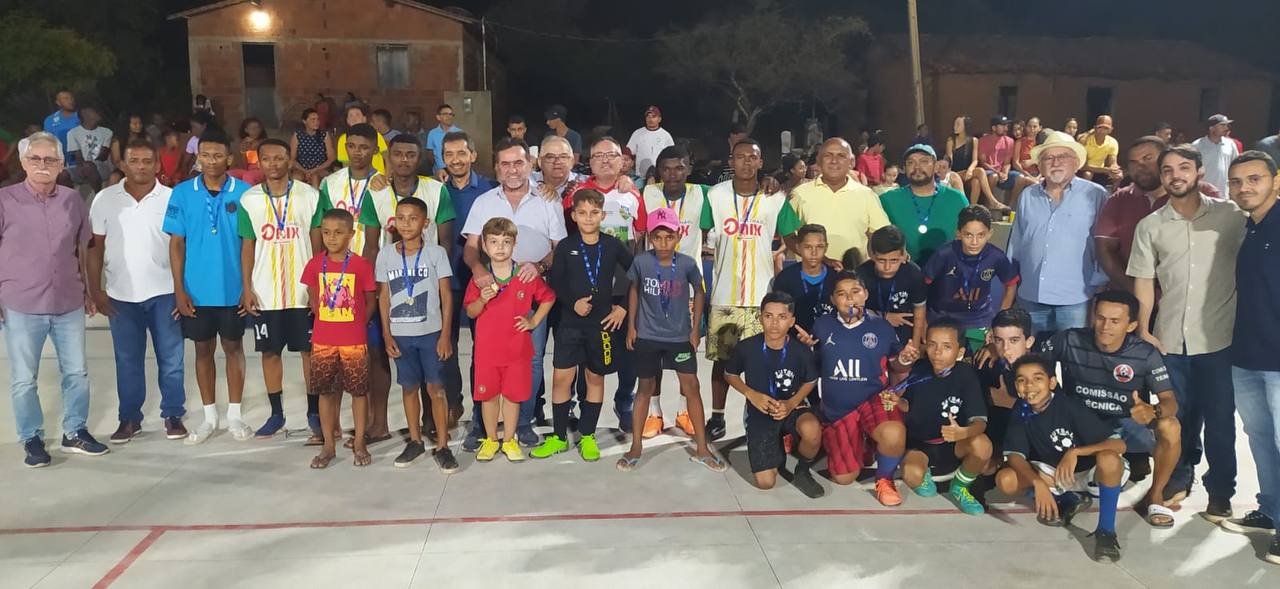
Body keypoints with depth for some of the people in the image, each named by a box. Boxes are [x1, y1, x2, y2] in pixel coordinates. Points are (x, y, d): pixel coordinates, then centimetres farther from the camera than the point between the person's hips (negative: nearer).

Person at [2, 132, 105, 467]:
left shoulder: (73, 200, 4)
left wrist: (88, 290, 15)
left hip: (69, 303, 3)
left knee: (77, 372, 11)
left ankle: (75, 433, 26)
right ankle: (32, 440, 21)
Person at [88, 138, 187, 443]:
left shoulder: (171, 198, -1)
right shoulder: (105, 199, 3)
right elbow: (95, 247, 6)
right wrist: (95, 289, 1)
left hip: (164, 292, -1)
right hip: (121, 294, 1)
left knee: (171, 358, 4)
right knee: (128, 361, 9)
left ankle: (173, 415, 16)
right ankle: (129, 418, 21)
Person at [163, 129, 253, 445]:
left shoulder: (243, 192, -5)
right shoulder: (182, 193, -2)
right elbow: (176, 243, 0)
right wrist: (179, 289, -5)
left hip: (233, 289, -1)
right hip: (196, 289, 1)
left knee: (233, 347, 10)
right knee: (203, 350, 11)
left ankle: (234, 415, 22)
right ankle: (210, 416, 23)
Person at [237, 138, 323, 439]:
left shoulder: (309, 195, -1)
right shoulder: (249, 199, 3)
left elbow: (317, 242, 2)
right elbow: (248, 247, 6)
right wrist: (247, 289, 0)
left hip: (303, 290, -1)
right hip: (265, 292, 2)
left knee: (310, 350, 4)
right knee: (270, 351, 8)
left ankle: (314, 413, 14)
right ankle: (276, 413, 20)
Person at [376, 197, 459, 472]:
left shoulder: (436, 253, -5)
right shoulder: (386, 254, 2)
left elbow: (446, 295, -3)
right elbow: (384, 296, 6)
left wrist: (445, 334, -8)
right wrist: (387, 334, 1)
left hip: (431, 332, -2)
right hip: (401, 334, 3)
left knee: (436, 388, -1)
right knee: (409, 387, 12)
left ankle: (442, 446, 7)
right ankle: (415, 441, 25)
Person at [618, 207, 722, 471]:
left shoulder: (687, 263, -12)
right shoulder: (641, 261, -12)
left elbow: (698, 292, 4)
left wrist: (696, 327, 1)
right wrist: (631, 326, 4)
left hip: (680, 336, 0)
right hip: (647, 336, 0)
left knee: (692, 387, 1)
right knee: (645, 388, 10)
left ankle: (702, 449, 13)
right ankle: (635, 447, 22)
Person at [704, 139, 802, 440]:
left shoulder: (776, 198, -1)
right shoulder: (715, 195, 0)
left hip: (762, 296, -1)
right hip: (724, 294, 1)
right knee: (721, 358, 11)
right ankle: (717, 417, 24)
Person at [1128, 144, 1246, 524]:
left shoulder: (1230, 215, 0)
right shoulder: (1150, 226, 4)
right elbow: (1143, 281, 5)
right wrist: (1143, 330, 0)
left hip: (1218, 336, -2)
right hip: (1170, 337, 2)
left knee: (1219, 418, 5)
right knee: (1179, 415, 13)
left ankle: (1220, 490, 21)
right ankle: (1180, 475, 33)